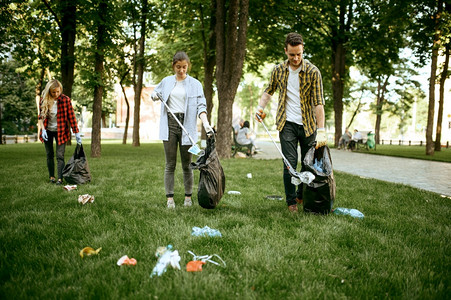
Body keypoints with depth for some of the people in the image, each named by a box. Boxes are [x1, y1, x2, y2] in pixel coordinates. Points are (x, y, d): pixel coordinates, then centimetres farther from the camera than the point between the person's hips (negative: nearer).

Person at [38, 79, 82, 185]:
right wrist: (43, 129, -10)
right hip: (48, 131, 3)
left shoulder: (66, 100, -14)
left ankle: (60, 178, -7)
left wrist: (76, 133, -10)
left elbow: (71, 117, -11)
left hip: (60, 131, -3)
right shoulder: (43, 100, -6)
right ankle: (51, 176, 18)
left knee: (60, 155, -8)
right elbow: (40, 116, 3)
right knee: (49, 155, 9)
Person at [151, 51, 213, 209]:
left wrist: (206, 123, -20)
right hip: (169, 124, 2)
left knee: (187, 164, 4)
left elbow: (201, 106, -4)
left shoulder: (195, 84, 4)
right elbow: (155, 93, 27)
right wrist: (155, 96, 2)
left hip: (187, 125, -2)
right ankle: (170, 198, 6)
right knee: (170, 164, 1)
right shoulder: (166, 81, 11)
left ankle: (188, 198, 15)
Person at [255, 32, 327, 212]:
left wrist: (321, 131, -18)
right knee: (290, 163, -4)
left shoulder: (313, 72, -9)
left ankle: (301, 195, 31)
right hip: (287, 124, 1)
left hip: (308, 124, 0)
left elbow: (318, 103, -13)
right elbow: (269, 91, 18)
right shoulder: (278, 70, 0)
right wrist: (260, 107, 0)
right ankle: (291, 201, 10)